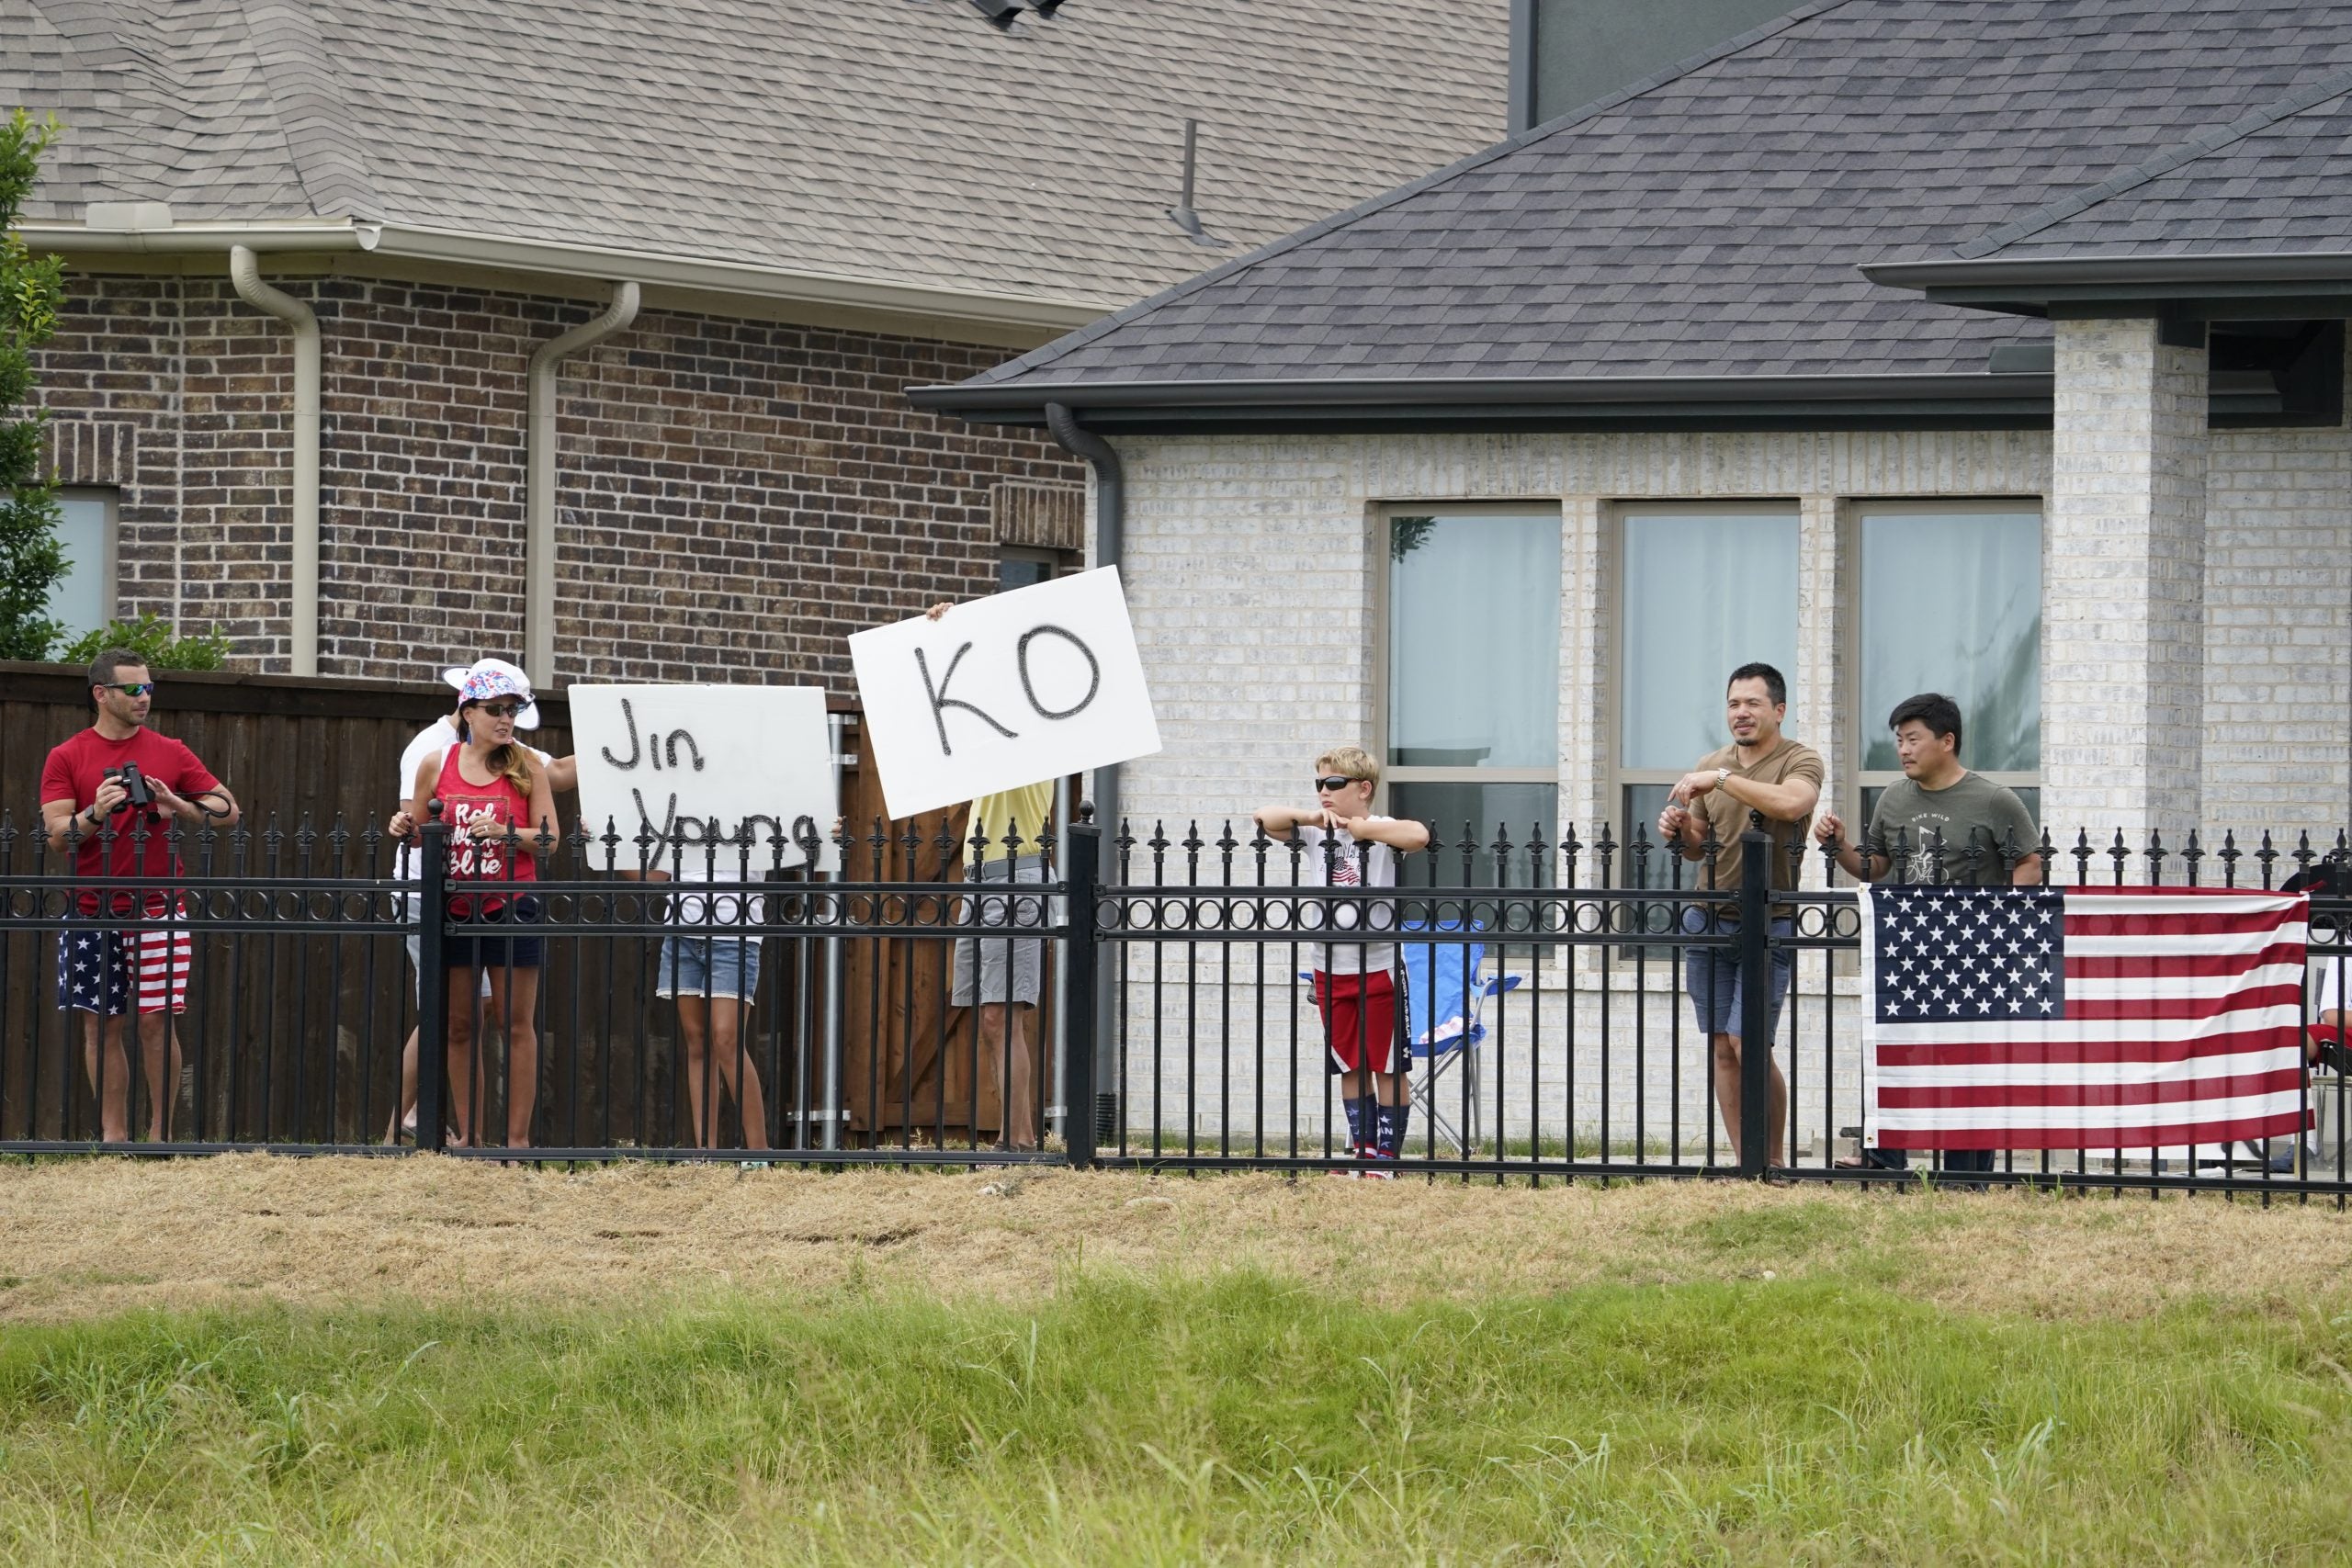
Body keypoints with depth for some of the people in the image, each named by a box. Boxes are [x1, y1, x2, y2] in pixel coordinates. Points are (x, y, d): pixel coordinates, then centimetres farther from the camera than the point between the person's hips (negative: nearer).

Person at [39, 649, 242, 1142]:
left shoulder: (170, 754, 8)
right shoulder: (66, 758, 6)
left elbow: (228, 810, 8)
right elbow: (56, 834, -2)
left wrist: (178, 806, -10)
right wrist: (95, 813, -20)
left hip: (157, 909, 0)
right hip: (92, 911, 0)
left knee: (157, 1020, -5)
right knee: (101, 1024, 1)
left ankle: (160, 1134, 1)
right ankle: (113, 1134, 6)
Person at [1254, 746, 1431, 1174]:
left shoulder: (1381, 832, -8)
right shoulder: (1315, 833, 6)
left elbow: (1418, 837, -28)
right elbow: (1265, 818, -2)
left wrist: (1360, 827, -21)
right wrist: (1309, 817, -17)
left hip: (1379, 967, -5)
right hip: (1330, 967, 5)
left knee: (1387, 1067, 0)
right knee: (1350, 1066, 11)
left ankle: (1387, 1154, 5)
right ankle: (1363, 1149, 18)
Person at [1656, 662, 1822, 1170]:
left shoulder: (1799, 761, -4)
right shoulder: (1712, 766, 14)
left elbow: (1791, 803, -27)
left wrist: (1721, 779, -24)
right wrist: (1680, 832, -2)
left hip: (1769, 923, -6)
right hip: (1709, 919, 6)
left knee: (1749, 1042, -13)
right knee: (1722, 1048, 4)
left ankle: (1772, 1161, 0)